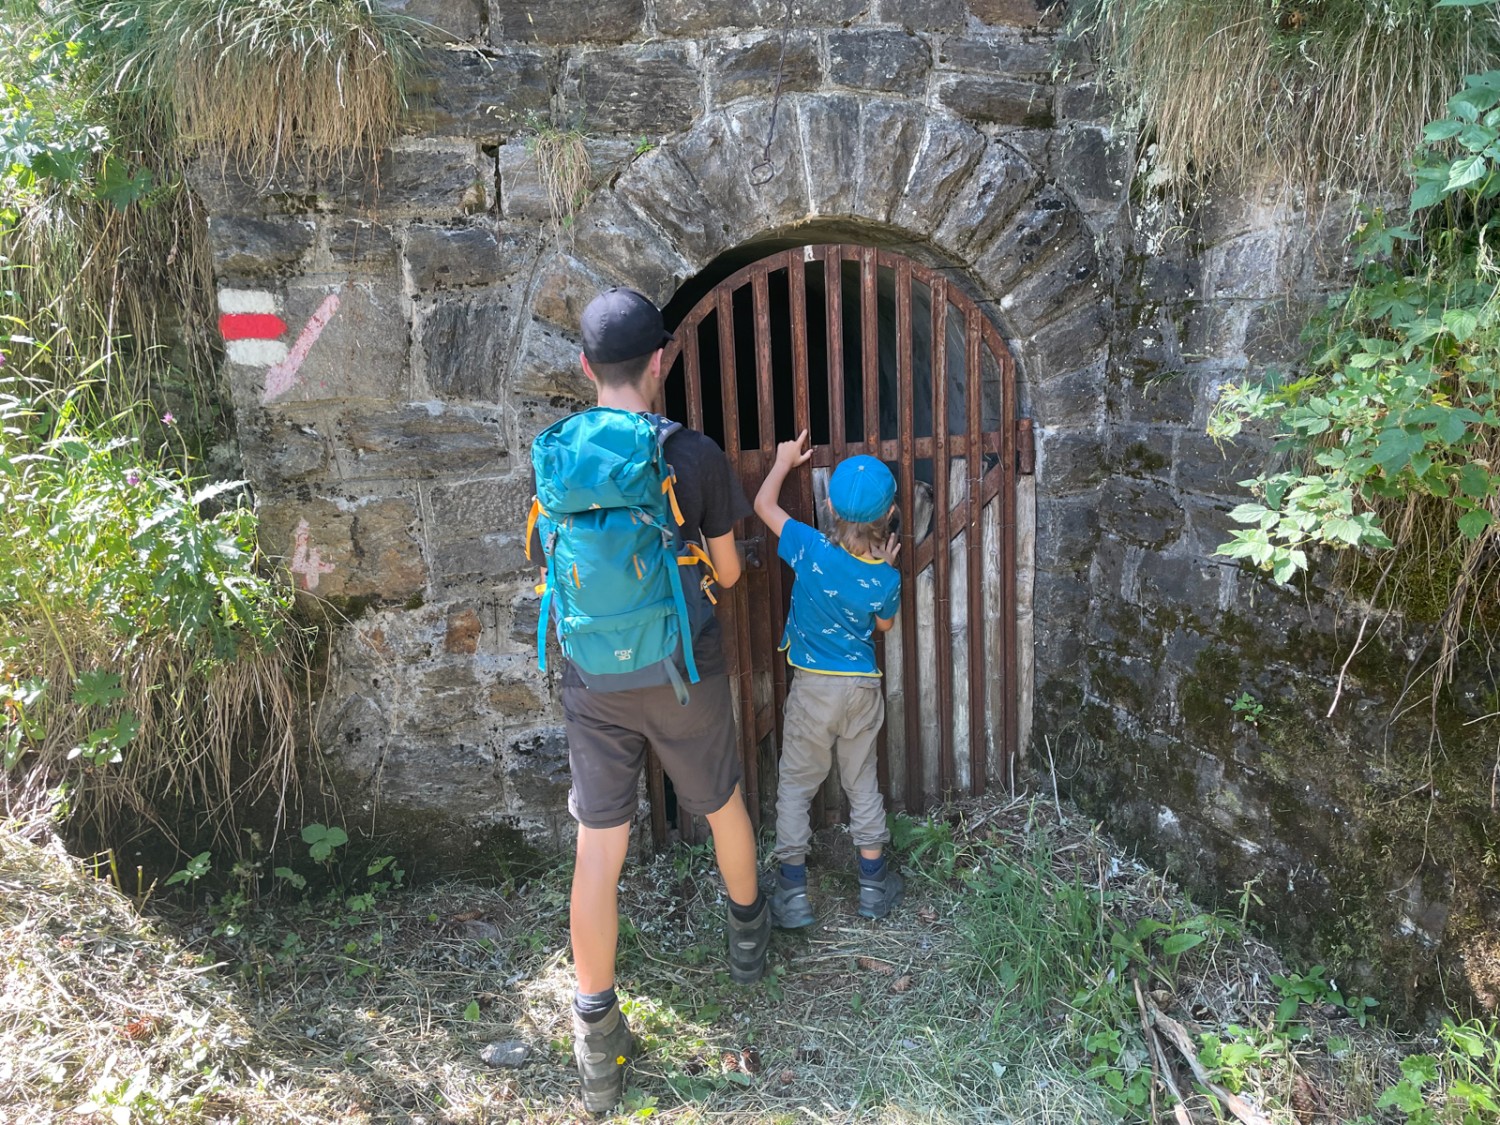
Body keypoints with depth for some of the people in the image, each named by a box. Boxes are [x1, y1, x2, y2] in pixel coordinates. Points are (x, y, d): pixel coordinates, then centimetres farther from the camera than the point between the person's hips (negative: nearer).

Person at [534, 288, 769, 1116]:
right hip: (684, 675, -1)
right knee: (724, 807, 24)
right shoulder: (695, 455, -13)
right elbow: (727, 572, -1)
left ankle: (598, 1044, 20)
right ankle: (748, 936, 49)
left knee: (598, 854, 9)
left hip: (593, 682, 2)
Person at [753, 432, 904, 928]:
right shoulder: (885, 578, -12)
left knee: (796, 786, 11)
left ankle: (792, 893, 15)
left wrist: (785, 460, 10)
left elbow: (764, 504, -4)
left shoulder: (811, 550, -19)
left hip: (813, 687, -2)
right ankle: (874, 883, 29)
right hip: (863, 688, 2)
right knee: (862, 783, 18)